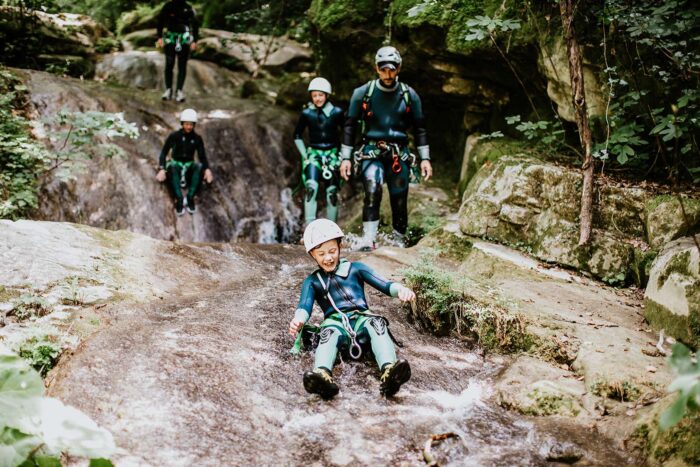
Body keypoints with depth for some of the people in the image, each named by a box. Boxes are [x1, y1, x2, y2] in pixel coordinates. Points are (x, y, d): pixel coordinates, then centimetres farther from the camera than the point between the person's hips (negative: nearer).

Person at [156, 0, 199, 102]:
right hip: (170, 39, 0)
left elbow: (195, 25, 6)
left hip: (184, 40, 0)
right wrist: (160, 37, -2)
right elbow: (160, 22, 7)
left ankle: (179, 91, 2)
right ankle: (168, 89, 6)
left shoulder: (189, 9, 1)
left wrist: (194, 41, -1)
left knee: (182, 66, 0)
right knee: (169, 65, -2)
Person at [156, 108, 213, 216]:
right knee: (172, 166, -39)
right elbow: (164, 152, -6)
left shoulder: (197, 138, 2)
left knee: (199, 166, -34)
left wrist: (207, 169, -22)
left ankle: (190, 198, -39)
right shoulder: (174, 136, -4)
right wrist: (162, 169, -23)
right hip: (177, 163, -2)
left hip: (189, 165, 2)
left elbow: (202, 156, -1)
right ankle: (179, 200, -47)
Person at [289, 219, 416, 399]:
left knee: (377, 324, -35)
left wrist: (401, 289, -15)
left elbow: (384, 285, 9)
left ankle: (389, 372, -63)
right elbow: (305, 305, 2)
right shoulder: (312, 281, 21)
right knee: (329, 333, -37)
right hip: (335, 321, 0)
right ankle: (322, 375, -69)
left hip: (361, 317, 1)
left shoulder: (355, 268, 22)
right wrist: (298, 320, -24)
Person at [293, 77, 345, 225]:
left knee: (332, 193, -2)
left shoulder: (337, 112, -3)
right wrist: (304, 155, 4)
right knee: (311, 188, -21)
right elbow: (297, 136, 11)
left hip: (332, 154, 0)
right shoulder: (306, 113, 0)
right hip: (313, 153, 0)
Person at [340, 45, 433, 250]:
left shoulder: (409, 95, 3)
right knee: (372, 190, -27)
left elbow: (419, 128, 9)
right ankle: (368, 239, -27)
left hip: (399, 154, 2)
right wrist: (345, 158, 1)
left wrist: (425, 158, 4)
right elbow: (350, 126, 5)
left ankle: (400, 243, 22)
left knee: (399, 201, 4)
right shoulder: (363, 93, 0)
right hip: (372, 151, -2)